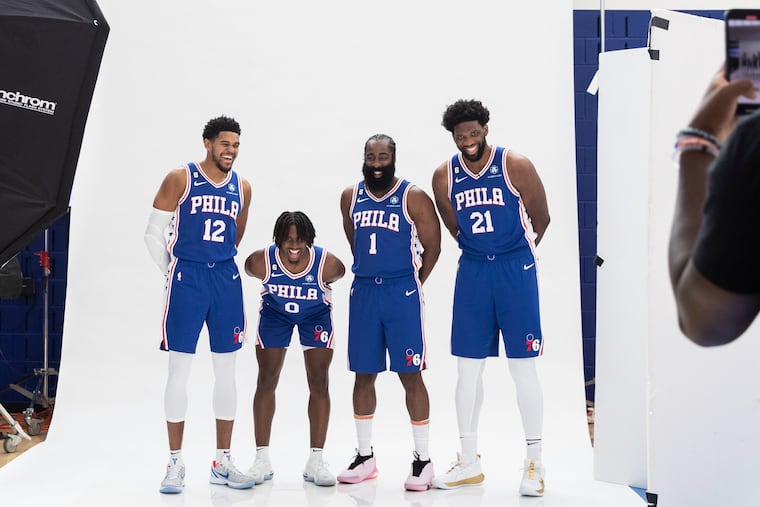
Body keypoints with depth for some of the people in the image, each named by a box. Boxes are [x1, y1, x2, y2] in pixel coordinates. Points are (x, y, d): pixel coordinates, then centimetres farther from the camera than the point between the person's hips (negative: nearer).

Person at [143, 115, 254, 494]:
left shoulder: (242, 188, 8)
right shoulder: (180, 179, -4)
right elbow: (154, 233, 0)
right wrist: (173, 271, 4)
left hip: (226, 279, 4)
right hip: (186, 277, -4)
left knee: (226, 370, 6)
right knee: (179, 369, -2)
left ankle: (222, 462, 14)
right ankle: (175, 463, 5)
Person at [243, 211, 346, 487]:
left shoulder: (327, 264, -34)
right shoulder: (261, 261, -32)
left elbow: (339, 273, -9)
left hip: (316, 316, 0)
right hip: (275, 313, 1)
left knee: (319, 383, -4)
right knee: (266, 380, 0)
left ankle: (316, 461, 4)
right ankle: (262, 459, 9)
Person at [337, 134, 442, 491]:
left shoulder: (413, 197, -6)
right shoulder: (350, 197, 8)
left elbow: (432, 246, -2)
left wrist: (413, 284, 2)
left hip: (402, 292, -4)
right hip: (363, 291, 5)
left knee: (410, 374, -4)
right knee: (363, 374, 9)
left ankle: (423, 460, 4)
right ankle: (365, 457, 20)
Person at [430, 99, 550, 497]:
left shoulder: (516, 166, -10)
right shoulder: (444, 176, 0)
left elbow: (540, 219, 1)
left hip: (515, 269, -4)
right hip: (472, 270, 4)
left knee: (522, 366, -3)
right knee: (467, 367, 6)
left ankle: (534, 463, 6)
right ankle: (469, 461, 16)